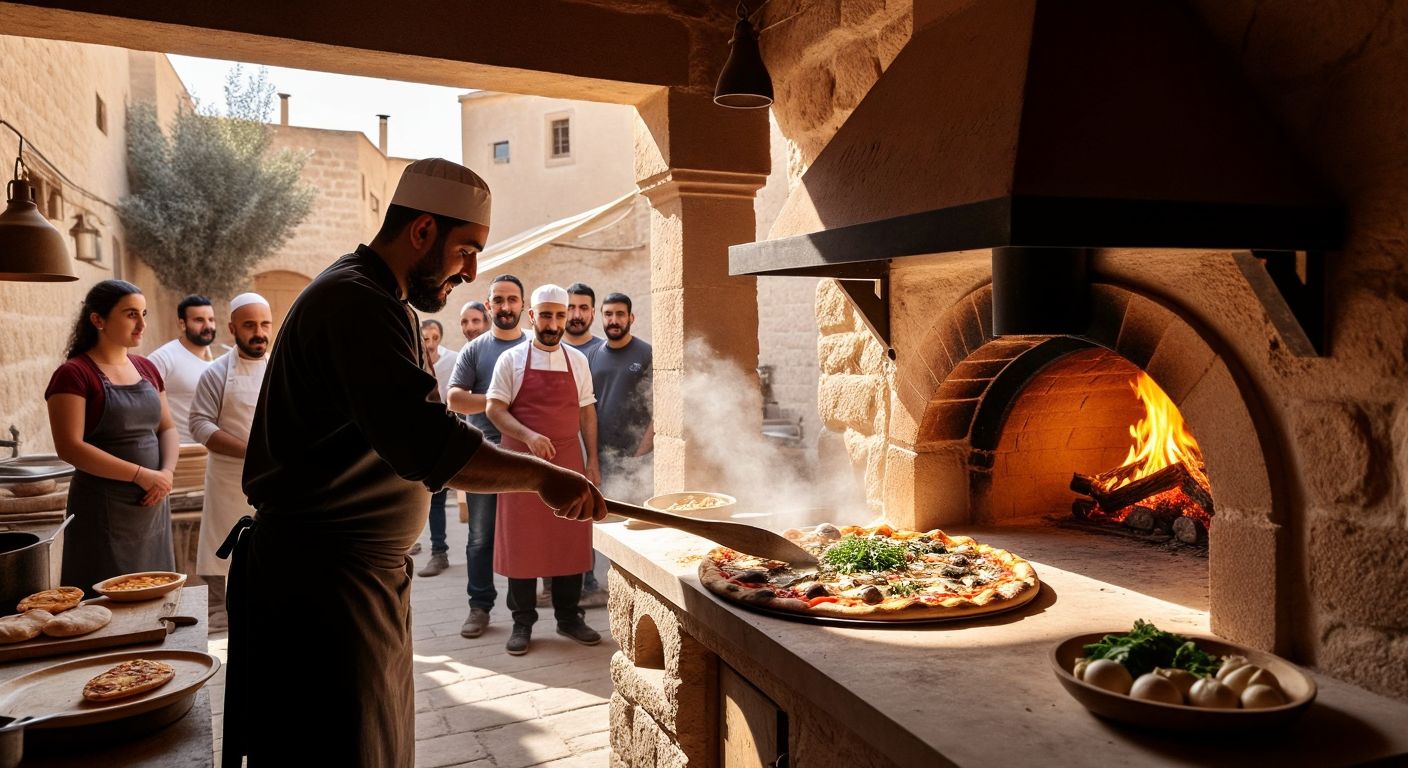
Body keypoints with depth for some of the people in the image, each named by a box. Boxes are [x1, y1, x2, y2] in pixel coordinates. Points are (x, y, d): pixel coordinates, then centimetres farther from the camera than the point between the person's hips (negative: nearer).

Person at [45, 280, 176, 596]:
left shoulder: (147, 368, 10)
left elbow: (167, 429, 13)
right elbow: (69, 447, -17)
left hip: (152, 505, 6)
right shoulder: (74, 374, -9)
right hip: (104, 510, -6)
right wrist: (142, 475, -20)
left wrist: (167, 472, -6)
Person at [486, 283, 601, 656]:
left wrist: (592, 461, 6)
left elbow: (587, 412, 12)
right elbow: (494, 408, -5)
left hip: (568, 462, 3)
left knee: (570, 539, 6)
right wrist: (528, 435, -20)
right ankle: (522, 623, 15)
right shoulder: (511, 359, 0)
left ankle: (568, 617, 20)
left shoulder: (577, 360, 9)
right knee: (522, 541, 3)